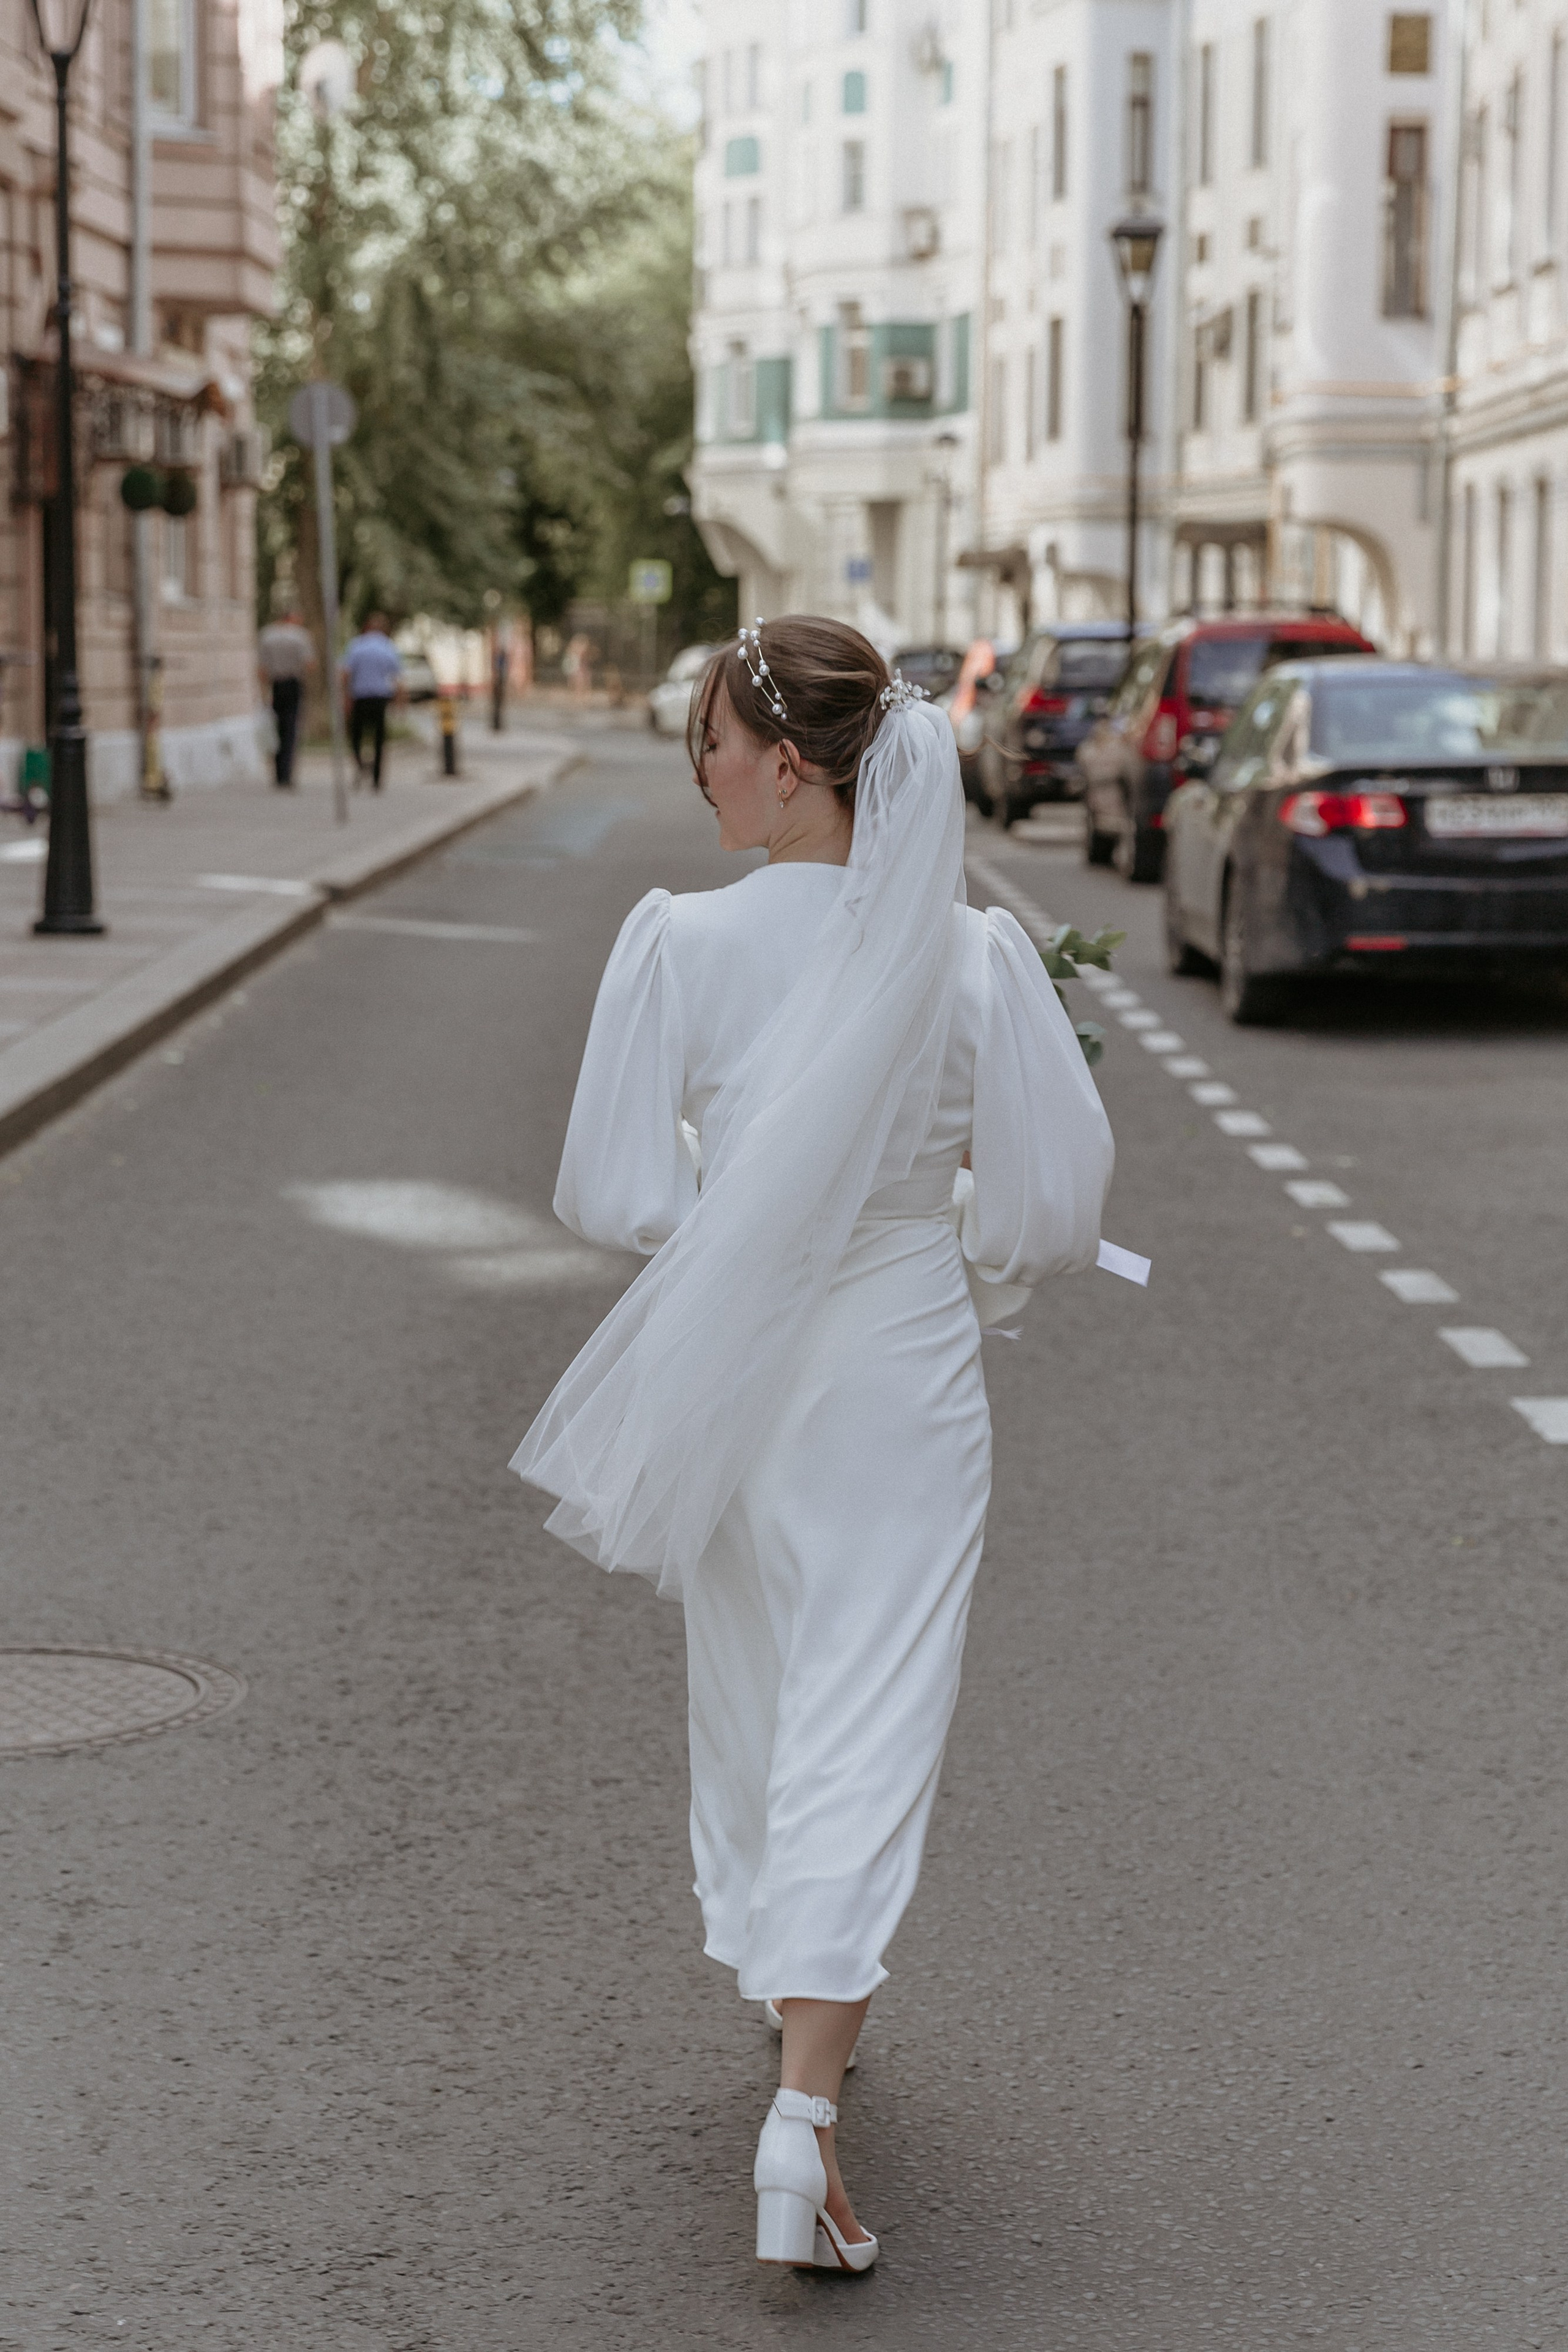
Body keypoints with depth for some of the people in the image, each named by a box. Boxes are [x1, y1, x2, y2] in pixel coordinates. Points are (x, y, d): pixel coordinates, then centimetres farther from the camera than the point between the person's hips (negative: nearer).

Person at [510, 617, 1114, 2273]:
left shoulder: (681, 946, -13)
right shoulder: (972, 958, -10)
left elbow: (609, 1197, -9)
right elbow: (1048, 1214, -6)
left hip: (732, 1375, 1)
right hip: (905, 1378, -1)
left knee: (753, 1698, 21)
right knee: (868, 1726, 0)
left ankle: (794, 2002, 41)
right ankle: (806, 2095, -12)